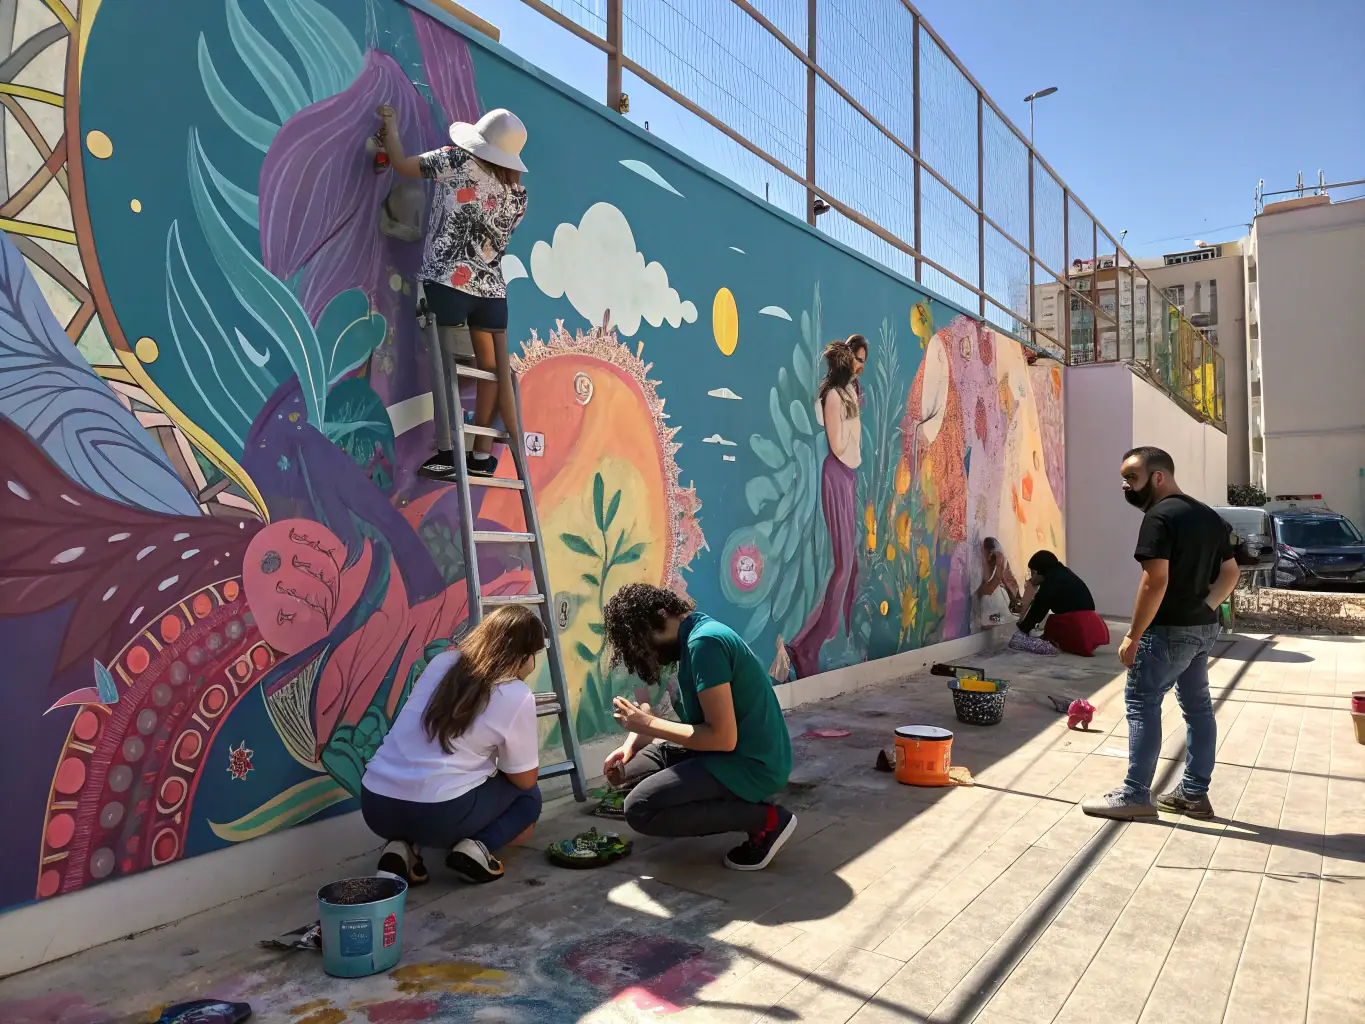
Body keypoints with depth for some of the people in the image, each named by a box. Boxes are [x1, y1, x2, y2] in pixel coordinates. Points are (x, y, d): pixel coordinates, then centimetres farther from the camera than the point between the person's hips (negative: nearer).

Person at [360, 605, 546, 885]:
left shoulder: (440, 663, 10)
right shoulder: (517, 696, -5)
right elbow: (525, 779, 4)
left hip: (375, 804, 5)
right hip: (440, 814, -5)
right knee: (528, 796, 21)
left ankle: (402, 845, 11)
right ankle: (477, 846, -4)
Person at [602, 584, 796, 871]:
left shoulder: (704, 642, -21)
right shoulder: (696, 634, 10)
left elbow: (723, 737, -26)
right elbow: (698, 720, 14)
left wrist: (649, 725, -16)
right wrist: (631, 743, 2)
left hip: (751, 765, -10)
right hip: (737, 755, 10)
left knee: (640, 810, -16)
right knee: (639, 761, 14)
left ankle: (765, 819, -6)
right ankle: (742, 803, 8)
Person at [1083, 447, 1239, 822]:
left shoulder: (1159, 517, -16)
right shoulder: (1209, 515, 14)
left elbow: (1156, 581, -23)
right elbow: (1230, 573, 16)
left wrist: (1133, 635, -19)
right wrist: (1205, 607, 7)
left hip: (1169, 629, -9)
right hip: (1204, 628, 10)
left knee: (1142, 705, -4)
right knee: (1197, 706, 13)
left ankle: (1136, 795, -1)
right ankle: (1194, 793, 21)